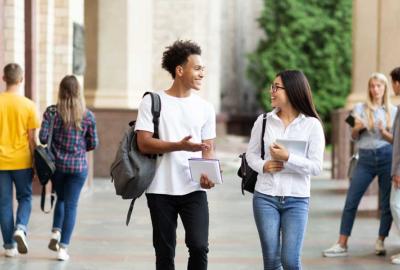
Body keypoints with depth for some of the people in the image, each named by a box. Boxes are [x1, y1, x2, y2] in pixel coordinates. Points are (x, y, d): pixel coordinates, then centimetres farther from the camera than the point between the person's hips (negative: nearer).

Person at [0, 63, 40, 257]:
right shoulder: (28, 105, -5)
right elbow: (32, 139, -3)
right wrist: (35, 164, 6)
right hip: (22, 161, -1)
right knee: (25, 197, 16)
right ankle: (21, 228, -9)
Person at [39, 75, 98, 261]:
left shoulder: (52, 112, -6)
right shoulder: (88, 116, -4)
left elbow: (43, 138, -9)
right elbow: (93, 143, 0)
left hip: (57, 164, 1)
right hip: (78, 166, -1)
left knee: (61, 199, 24)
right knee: (71, 205, 4)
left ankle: (56, 232, 8)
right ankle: (63, 248, 2)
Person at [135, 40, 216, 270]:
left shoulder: (205, 108, 8)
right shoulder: (152, 102, -1)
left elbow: (208, 149, 9)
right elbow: (144, 143, -9)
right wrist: (179, 146, -23)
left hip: (194, 190, 2)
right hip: (161, 190, -1)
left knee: (199, 246, -11)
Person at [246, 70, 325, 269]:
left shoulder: (312, 125, -4)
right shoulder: (263, 121, 3)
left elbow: (316, 167, -7)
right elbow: (251, 153, 10)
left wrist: (288, 158, -19)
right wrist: (263, 166, -10)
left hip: (297, 200, -2)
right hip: (265, 197, 2)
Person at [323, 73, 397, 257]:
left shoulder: (393, 111, 8)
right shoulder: (360, 108, 7)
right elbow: (354, 137, 8)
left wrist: (384, 133, -12)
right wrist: (356, 128, -14)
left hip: (386, 157, 0)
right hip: (365, 159, 0)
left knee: (387, 204, 1)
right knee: (351, 202, -4)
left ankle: (380, 242, 14)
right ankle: (342, 245, 0)